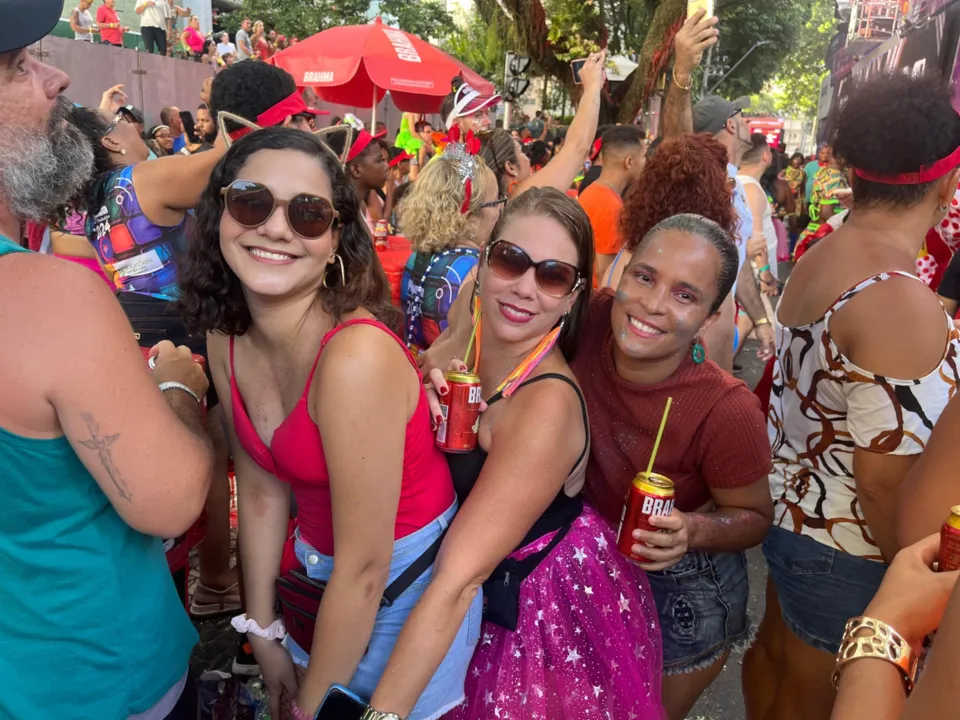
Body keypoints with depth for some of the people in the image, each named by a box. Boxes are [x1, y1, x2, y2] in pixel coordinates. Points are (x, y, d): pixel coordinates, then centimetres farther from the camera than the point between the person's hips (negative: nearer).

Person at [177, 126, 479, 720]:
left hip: (404, 580, -6)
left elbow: (364, 570, -25)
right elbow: (262, 490, 1)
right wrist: (264, 632, 6)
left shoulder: (357, 355, -32)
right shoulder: (227, 336, -10)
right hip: (320, 571, 6)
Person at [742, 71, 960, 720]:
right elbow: (886, 479, -26)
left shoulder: (817, 259, -3)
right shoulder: (902, 302, -29)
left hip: (792, 507, 8)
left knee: (776, 649, 27)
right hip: (844, 544, -7)